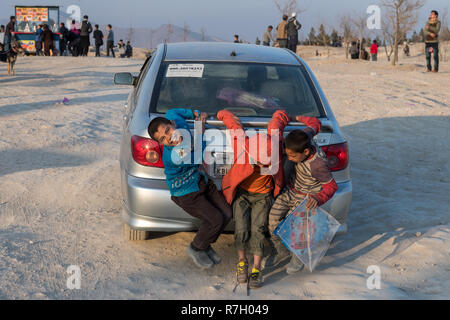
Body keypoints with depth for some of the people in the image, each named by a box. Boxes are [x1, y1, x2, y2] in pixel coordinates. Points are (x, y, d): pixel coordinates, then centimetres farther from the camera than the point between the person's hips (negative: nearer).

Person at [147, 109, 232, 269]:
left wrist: (196, 114, 4)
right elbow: (197, 159, -22)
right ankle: (195, 249, 15)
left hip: (202, 181, 8)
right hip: (186, 193, -8)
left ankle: (205, 245, 27)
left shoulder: (180, 123, -17)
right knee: (215, 220, -13)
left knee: (226, 214, 4)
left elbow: (171, 112, 7)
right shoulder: (171, 157, -35)